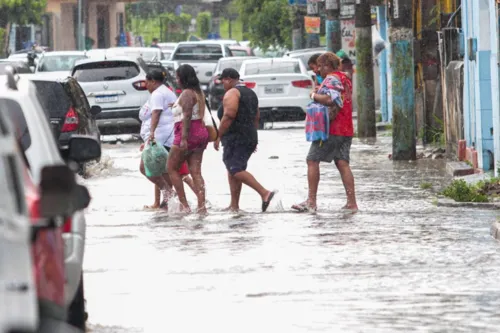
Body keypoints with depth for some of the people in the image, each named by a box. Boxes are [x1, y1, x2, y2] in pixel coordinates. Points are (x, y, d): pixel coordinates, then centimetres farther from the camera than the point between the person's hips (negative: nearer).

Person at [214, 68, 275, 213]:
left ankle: (264, 193, -28)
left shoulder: (232, 93, -9)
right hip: (250, 137, 10)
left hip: (235, 137, -10)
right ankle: (234, 205, 11)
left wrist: (218, 136, -17)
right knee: (234, 169, 15)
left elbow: (229, 116, -21)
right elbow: (256, 117, 25)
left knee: (236, 170, -14)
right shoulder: (251, 93, 21)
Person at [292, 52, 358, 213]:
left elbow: (330, 99, -27)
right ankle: (352, 203, -4)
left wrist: (314, 95, -10)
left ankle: (311, 201, -3)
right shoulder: (345, 79, 19)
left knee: (312, 161, -1)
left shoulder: (331, 78, -11)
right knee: (343, 164, 5)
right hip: (346, 129, 9)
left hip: (330, 128, -9)